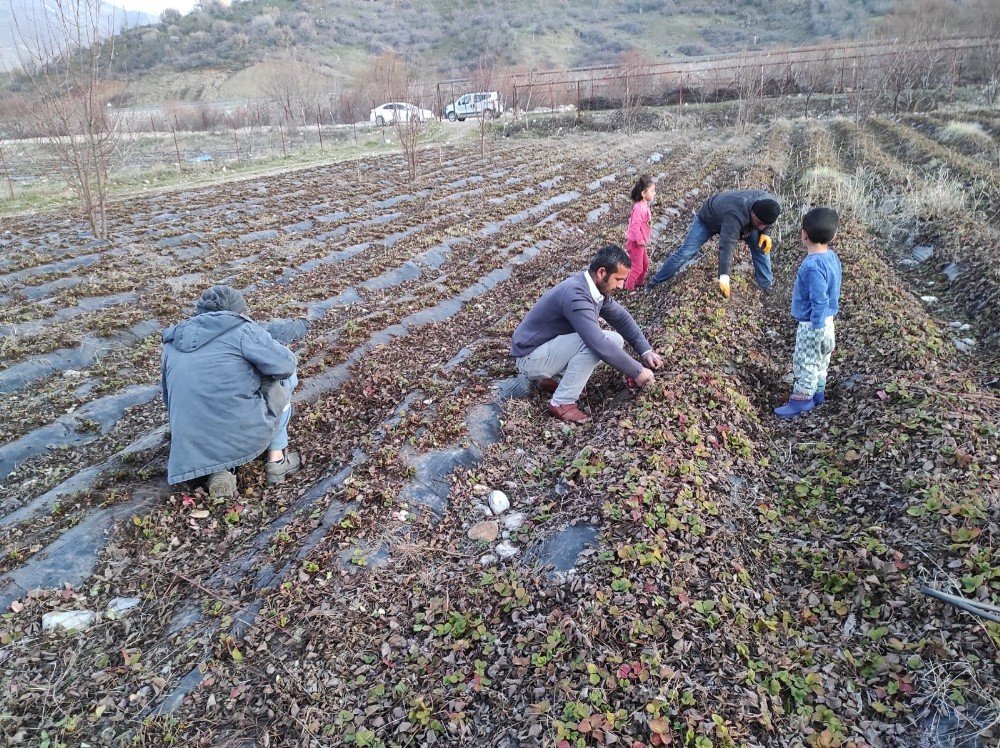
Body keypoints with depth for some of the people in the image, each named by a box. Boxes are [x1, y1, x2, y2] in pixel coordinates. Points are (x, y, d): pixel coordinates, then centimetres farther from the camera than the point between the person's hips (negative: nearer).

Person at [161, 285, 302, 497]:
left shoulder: (172, 346, 18)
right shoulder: (241, 329, -1)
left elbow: (170, 398, 25)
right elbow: (286, 364, -6)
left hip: (194, 447, 5)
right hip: (248, 435, -5)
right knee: (284, 378, 19)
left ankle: (219, 470, 10)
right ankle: (277, 460, 16)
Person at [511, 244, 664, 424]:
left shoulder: (596, 287, -3)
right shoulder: (575, 295, -31)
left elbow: (621, 318, 10)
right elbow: (600, 345, -35)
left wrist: (646, 350, -1)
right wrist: (637, 371, -25)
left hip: (552, 347, 9)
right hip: (530, 357, -9)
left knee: (615, 341, 3)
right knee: (595, 343, -27)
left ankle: (551, 378, 8)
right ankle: (562, 403, -15)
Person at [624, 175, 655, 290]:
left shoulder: (644, 206, 5)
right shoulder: (639, 208, -27)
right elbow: (635, 225, -29)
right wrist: (640, 240, -24)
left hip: (640, 242, 10)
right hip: (635, 243, -10)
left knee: (645, 264, 21)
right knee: (637, 267, 0)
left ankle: (639, 282, 38)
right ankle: (628, 288, 13)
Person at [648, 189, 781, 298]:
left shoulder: (771, 203, -28)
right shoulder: (735, 216, -49)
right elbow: (727, 246, -55)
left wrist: (764, 233, -21)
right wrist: (724, 277, -64)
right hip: (709, 218, -6)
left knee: (761, 245, -5)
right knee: (685, 252, -10)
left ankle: (767, 287, 10)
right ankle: (654, 283, 2)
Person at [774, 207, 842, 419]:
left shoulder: (813, 266, -30)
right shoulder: (831, 256, -1)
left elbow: (820, 302, -27)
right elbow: (828, 294, 10)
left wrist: (818, 330, -20)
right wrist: (824, 326, 19)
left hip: (813, 324, -9)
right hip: (825, 320, 9)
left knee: (806, 362, 5)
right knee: (819, 360, 22)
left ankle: (802, 399, 17)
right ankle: (817, 392, 36)